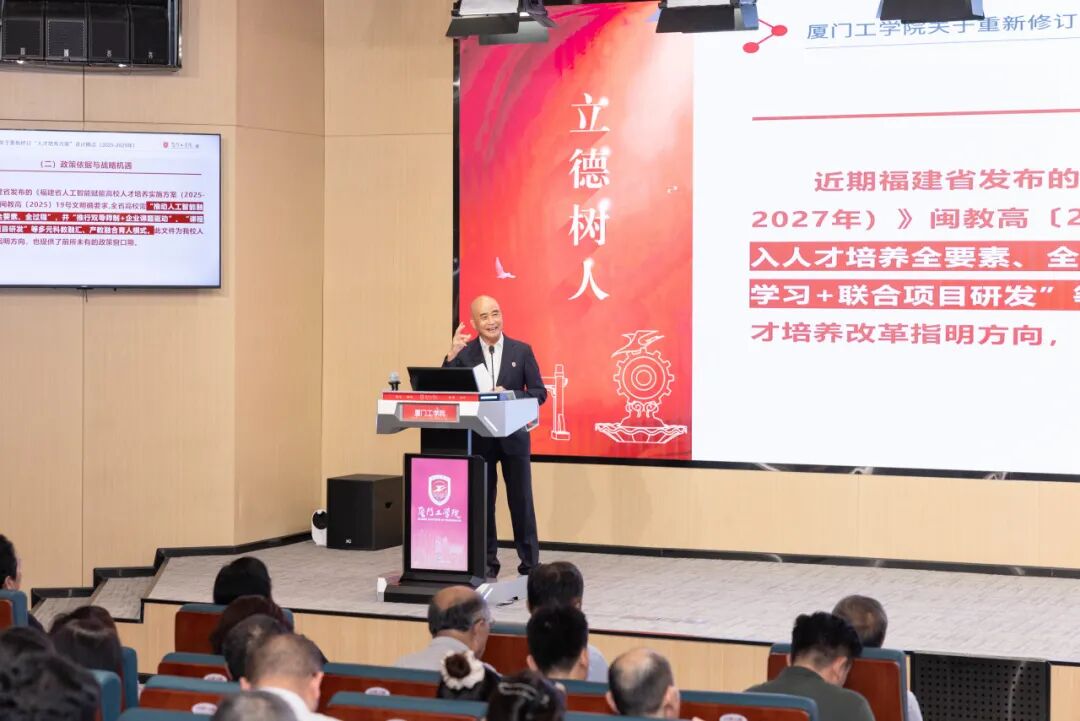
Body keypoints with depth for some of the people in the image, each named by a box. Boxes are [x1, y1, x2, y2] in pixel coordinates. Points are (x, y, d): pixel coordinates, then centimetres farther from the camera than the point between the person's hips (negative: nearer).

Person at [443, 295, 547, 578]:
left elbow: (539, 393, 0)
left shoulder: (521, 351, 1)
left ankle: (529, 564, 11)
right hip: (478, 438, 1)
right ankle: (487, 563, 15)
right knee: (482, 502, 7)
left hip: (513, 437, 0)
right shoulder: (464, 353, 0)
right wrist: (451, 357, -19)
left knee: (521, 501, 3)